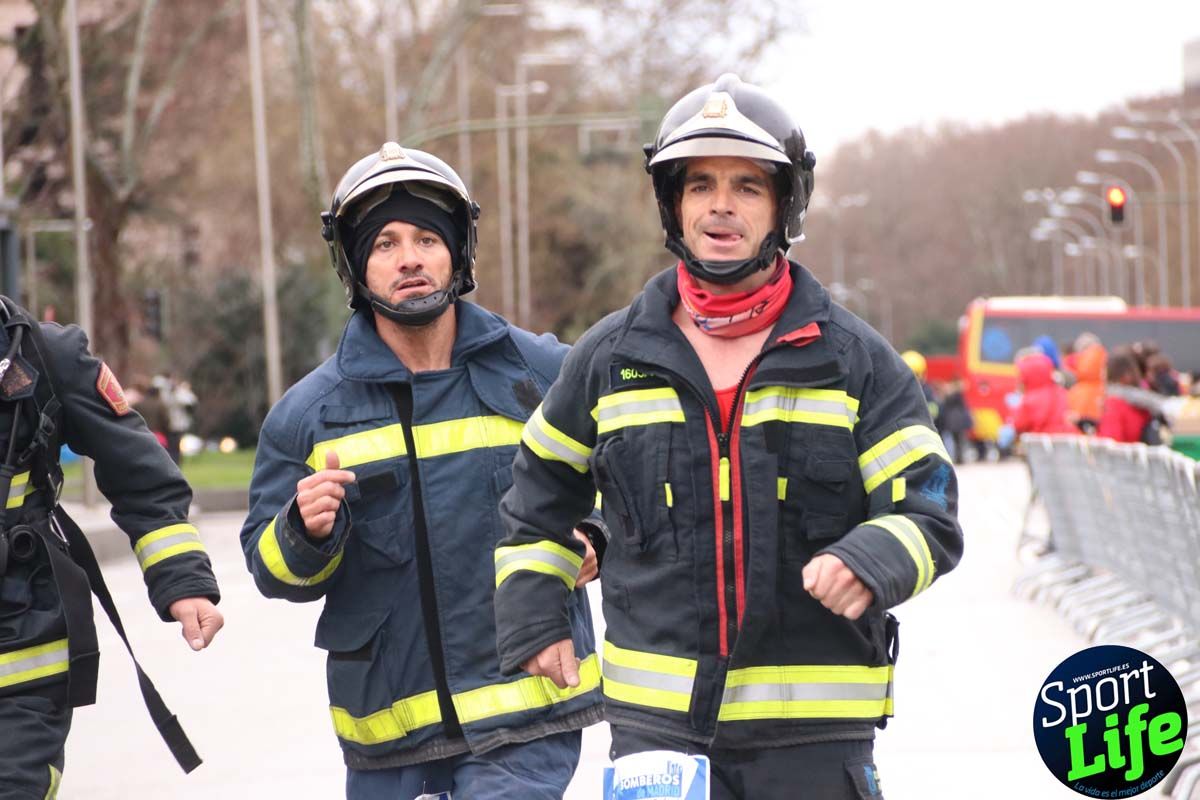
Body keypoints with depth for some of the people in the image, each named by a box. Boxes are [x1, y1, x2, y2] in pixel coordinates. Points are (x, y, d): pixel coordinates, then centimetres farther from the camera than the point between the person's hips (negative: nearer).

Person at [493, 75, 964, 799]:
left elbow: (929, 513, -2)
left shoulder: (856, 360, 2)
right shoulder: (610, 358, 7)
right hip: (655, 720, 1)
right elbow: (539, 491, 22)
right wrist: (535, 621, 14)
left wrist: (868, 562, -23)